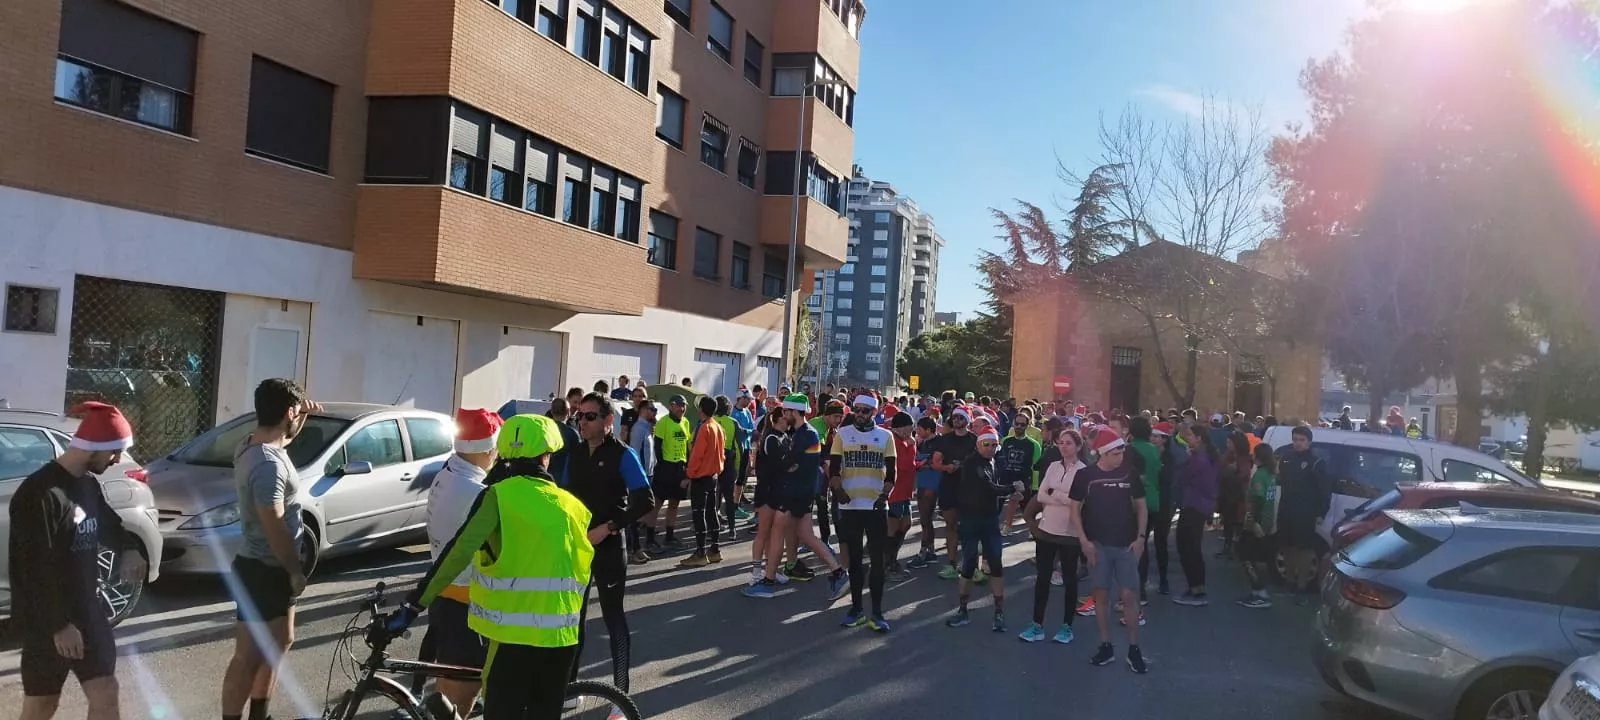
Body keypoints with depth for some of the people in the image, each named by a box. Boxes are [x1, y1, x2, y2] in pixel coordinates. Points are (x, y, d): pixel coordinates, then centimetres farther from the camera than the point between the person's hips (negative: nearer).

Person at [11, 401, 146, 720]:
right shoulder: (39, 493, -22)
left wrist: (129, 548, 0)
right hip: (47, 622, -8)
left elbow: (105, 522, 23)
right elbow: (36, 570, -23)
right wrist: (58, 625, -21)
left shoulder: (88, 484, 5)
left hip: (86, 612, 8)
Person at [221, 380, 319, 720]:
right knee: (249, 657, 0)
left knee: (278, 643, 23)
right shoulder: (268, 464, -27)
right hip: (264, 570, -11)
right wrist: (296, 571, -16)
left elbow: (283, 439, 29)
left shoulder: (251, 444, 3)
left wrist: (305, 417, 12)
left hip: (268, 567, 11)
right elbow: (274, 527, -27)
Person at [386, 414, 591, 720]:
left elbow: (459, 551, -16)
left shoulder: (500, 494, -6)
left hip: (515, 635, -4)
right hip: (561, 637, 4)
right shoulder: (573, 506, 7)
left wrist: (412, 606, -12)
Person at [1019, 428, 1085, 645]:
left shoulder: (1083, 471, -9)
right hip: (1047, 529, 5)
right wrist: (1064, 498, -13)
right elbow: (1040, 495, 0)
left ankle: (1067, 626, 19)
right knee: (1042, 577, 7)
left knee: (1069, 578, 8)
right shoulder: (1053, 466, 7)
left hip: (1070, 533, -5)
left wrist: (1053, 495, -14)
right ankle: (1037, 625, 14)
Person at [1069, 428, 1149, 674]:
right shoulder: (1084, 475, -5)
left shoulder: (1129, 473, -1)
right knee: (1101, 595, 5)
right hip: (1097, 544, 0)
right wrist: (1084, 541, -6)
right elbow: (1075, 510, 1)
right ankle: (1106, 647, 16)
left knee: (1128, 596, -1)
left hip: (1126, 544, 0)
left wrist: (1140, 537, -1)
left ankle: (1134, 650, 9)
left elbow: (1141, 506, 8)